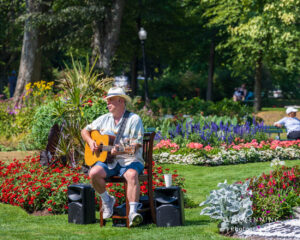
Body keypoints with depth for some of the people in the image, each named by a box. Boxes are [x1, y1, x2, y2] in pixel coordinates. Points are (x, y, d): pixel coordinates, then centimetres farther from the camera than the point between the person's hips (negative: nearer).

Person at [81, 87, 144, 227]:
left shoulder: (134, 119, -1)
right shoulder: (104, 119, 16)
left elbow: (136, 144, -11)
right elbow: (85, 131, 25)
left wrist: (120, 150, -28)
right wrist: (90, 142, 3)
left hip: (129, 160, -4)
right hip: (108, 160, 4)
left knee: (132, 175, -38)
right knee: (94, 173, -26)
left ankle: (133, 212, -45)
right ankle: (106, 200, -1)